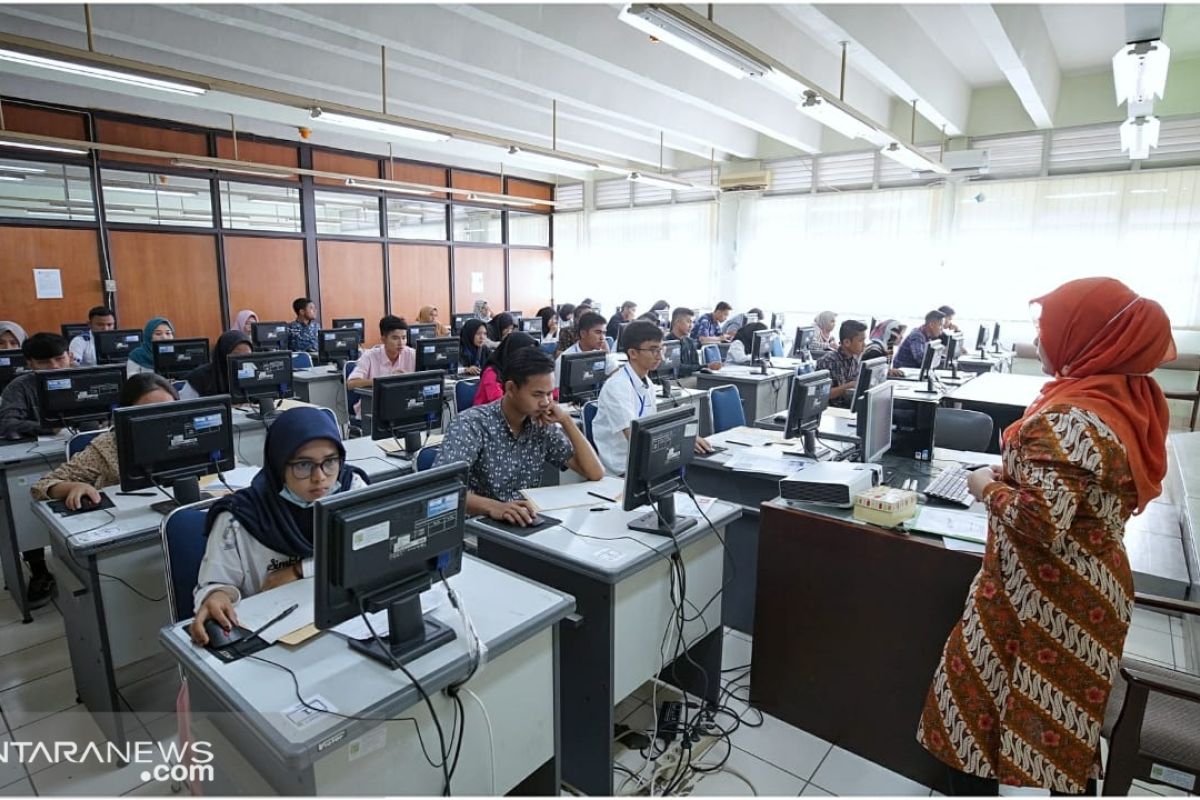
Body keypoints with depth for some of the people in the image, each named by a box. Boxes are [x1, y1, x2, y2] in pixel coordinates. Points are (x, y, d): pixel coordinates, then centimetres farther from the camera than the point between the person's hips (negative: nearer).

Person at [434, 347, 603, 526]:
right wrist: (492, 506, -42)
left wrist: (566, 421, -10)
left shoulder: (543, 427, 0)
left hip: (525, 525, 3)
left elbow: (595, 473, -2)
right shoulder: (472, 424, -15)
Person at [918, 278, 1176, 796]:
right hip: (1092, 591, 8)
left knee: (975, 693, 10)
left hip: (1044, 597, -8)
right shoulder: (1131, 397, 1)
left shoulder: (1070, 417, -26)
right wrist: (1020, 475, 7)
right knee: (1066, 719, 23)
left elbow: (1042, 522, -30)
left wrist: (989, 487, -14)